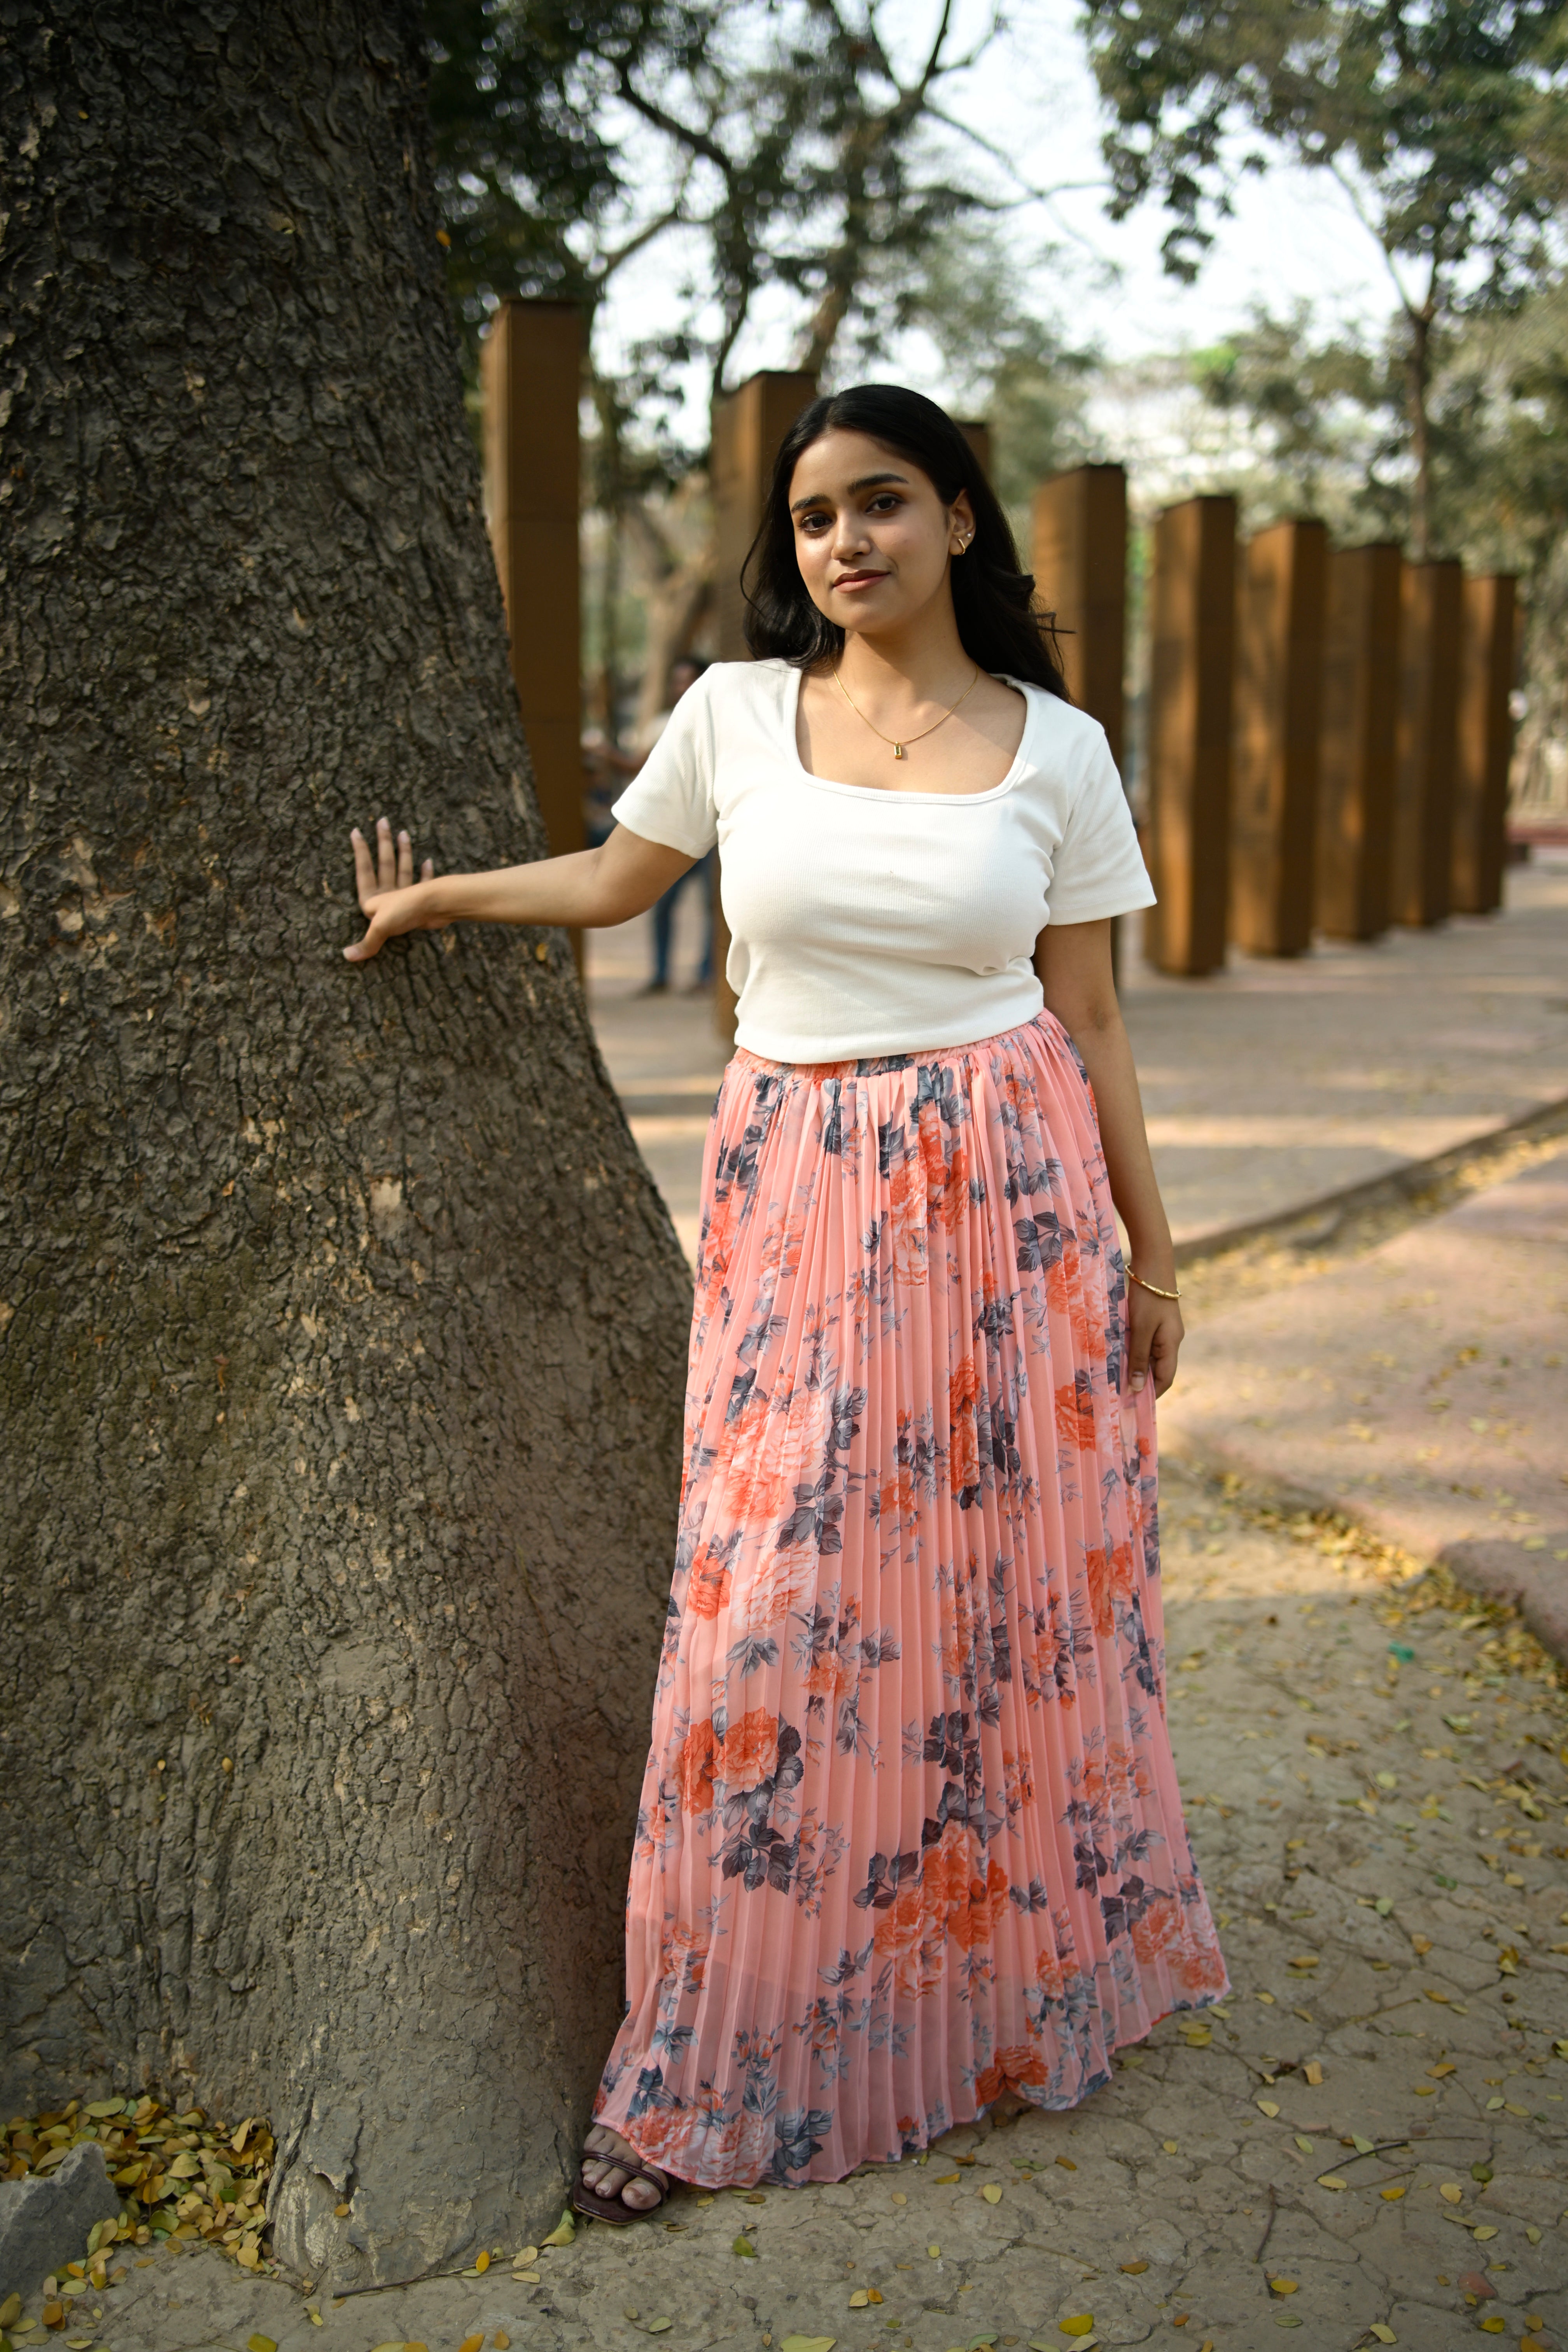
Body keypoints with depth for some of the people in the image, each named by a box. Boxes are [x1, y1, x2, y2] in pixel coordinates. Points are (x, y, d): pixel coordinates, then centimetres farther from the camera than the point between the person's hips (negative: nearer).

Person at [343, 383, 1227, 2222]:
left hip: (1007, 1195, 0)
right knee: (776, 1598, -1)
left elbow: (1088, 1022, 6)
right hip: (796, 1203, 0)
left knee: (1016, 1575, 6)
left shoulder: (1055, 747, 2)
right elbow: (620, 878, 21)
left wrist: (1148, 1252, 7)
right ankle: (708, 2069, 14)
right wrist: (438, 896, 18)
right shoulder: (737, 712, 3)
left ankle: (1021, 1983, 30)